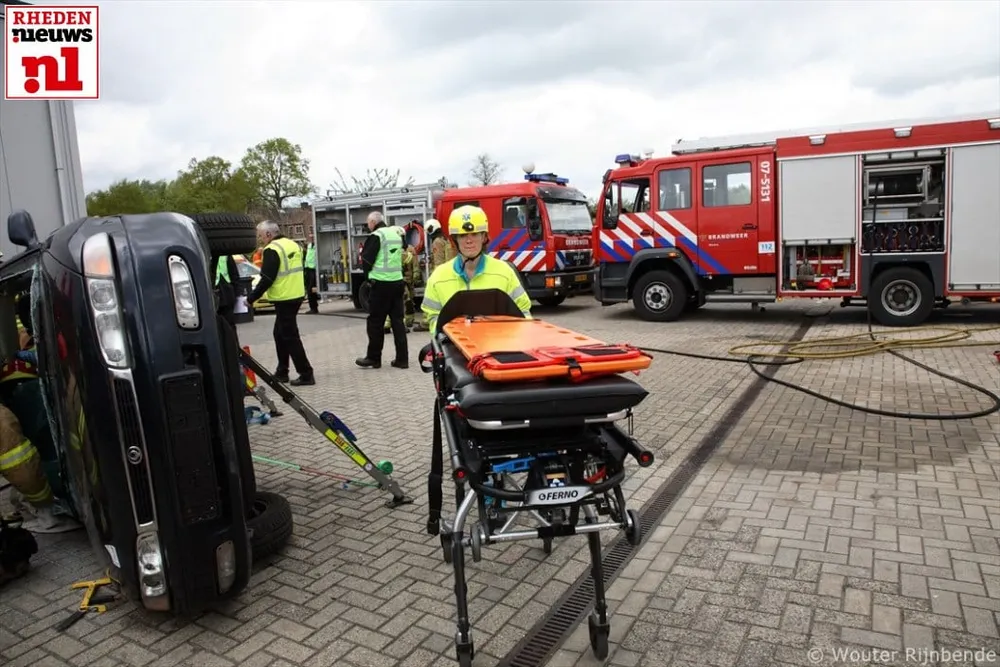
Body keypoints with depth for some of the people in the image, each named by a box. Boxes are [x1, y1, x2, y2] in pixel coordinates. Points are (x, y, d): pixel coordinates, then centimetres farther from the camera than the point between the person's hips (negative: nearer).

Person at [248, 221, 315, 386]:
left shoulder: (272, 250, -14)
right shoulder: (292, 244, 12)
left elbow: (266, 279, -18)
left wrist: (251, 298, -10)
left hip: (284, 298, -9)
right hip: (297, 295, 9)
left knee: (290, 337, -3)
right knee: (280, 333, 18)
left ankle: (306, 374, -2)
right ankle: (282, 372, 24)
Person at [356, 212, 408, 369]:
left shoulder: (376, 236, -9)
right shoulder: (397, 233, 12)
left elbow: (366, 260, -8)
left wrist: (368, 275, 9)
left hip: (381, 284, -7)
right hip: (397, 282, 7)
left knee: (375, 322, 4)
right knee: (397, 320, 8)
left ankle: (373, 358, 11)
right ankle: (402, 359, 8)